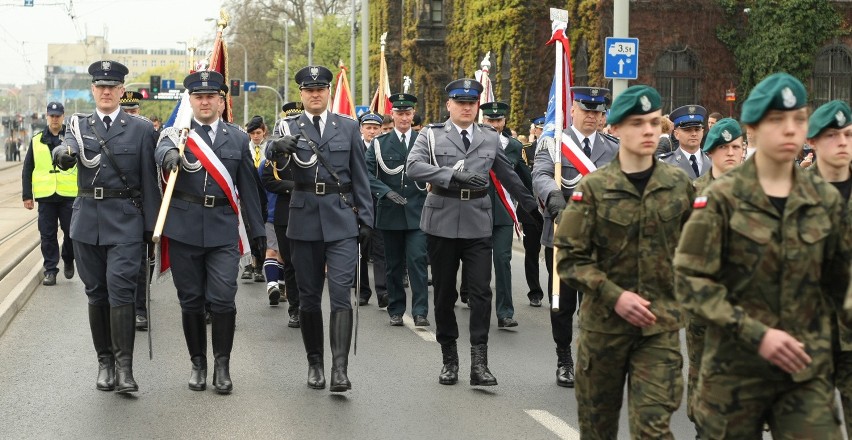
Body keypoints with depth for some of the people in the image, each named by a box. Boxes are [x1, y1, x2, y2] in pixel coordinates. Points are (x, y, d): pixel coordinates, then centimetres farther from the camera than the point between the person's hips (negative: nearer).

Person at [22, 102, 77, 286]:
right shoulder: (37, 140, 8)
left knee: (71, 232, 2)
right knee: (47, 235, 3)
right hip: (45, 195, 1)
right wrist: (27, 196, 5)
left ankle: (68, 260, 27)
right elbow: (27, 170, 11)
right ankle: (50, 270, 11)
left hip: (69, 195, -1)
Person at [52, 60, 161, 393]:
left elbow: (149, 179, 1)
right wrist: (62, 153, -36)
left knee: (120, 288, -13)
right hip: (87, 221, 3)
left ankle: (124, 366, -12)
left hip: (125, 221, -3)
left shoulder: (141, 129, 3)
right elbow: (66, 152, -11)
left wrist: (152, 226, -2)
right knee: (96, 292, 8)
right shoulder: (78, 125, 10)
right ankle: (104, 362, 18)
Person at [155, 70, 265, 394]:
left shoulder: (238, 138, 10)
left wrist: (257, 230, 10)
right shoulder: (175, 133, 6)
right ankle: (197, 364, 20)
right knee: (190, 301, 7)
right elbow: (162, 150, -20)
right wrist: (169, 154, -44)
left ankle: (222, 365, 6)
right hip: (184, 228, 0)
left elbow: (248, 187, 12)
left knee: (223, 300, -7)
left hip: (223, 228, 0)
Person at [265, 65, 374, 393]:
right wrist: (277, 148, -37)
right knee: (309, 297, 9)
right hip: (304, 220, 1)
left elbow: (360, 177, 8)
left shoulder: (348, 127, 7)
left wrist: (366, 218, 3)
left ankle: (340, 369, -14)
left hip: (342, 221, -1)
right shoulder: (289, 128, 5)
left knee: (341, 294, -11)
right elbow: (271, 156, -14)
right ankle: (315, 363, 21)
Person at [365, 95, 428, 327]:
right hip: (390, 212, 1)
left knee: (417, 260, -9)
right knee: (394, 264, 8)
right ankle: (396, 311, 18)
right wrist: (387, 192, -16)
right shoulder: (379, 143, 5)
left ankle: (420, 312, -7)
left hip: (417, 212, -1)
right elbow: (367, 174, -3)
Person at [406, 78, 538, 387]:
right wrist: (453, 175, -24)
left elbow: (508, 176, 19)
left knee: (480, 292, -7)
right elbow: (414, 167, -13)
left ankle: (479, 362, -5)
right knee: (444, 293, 7)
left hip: (477, 223, 1)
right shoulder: (431, 135, 3)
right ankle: (449, 359, 19)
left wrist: (532, 207, 21)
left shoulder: (490, 138, 10)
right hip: (442, 222, -1)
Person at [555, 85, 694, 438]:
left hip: (660, 324, 0)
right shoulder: (593, 188, -5)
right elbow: (571, 258, -7)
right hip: (603, 322, 0)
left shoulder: (679, 185, 1)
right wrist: (614, 296, -17)